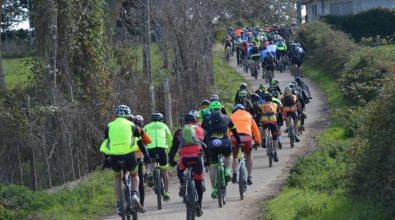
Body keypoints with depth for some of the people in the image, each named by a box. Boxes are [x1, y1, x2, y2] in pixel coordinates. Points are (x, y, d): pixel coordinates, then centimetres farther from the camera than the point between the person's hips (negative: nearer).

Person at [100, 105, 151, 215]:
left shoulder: (110, 126, 17)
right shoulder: (131, 125, 13)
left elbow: (106, 143, 21)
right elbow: (140, 141, 15)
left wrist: (106, 160, 29)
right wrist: (146, 155, 24)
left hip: (114, 157, 1)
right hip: (129, 155, -1)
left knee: (117, 177, 28)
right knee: (134, 176, 26)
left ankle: (119, 204, 15)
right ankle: (135, 195, -2)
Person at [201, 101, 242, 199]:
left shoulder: (206, 119, 18)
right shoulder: (225, 118, 20)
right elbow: (234, 131, 27)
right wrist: (239, 142, 38)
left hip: (212, 144, 0)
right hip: (224, 143, 0)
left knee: (213, 167, 11)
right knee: (227, 156, 33)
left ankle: (214, 190, 12)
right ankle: (227, 172, 11)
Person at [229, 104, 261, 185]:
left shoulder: (232, 116, 23)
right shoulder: (248, 115, 26)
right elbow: (255, 129, 30)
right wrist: (258, 141, 39)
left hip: (234, 137, 0)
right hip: (247, 137, 0)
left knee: (234, 156, 22)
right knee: (248, 156, 25)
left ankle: (234, 172, -6)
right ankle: (249, 177, 18)